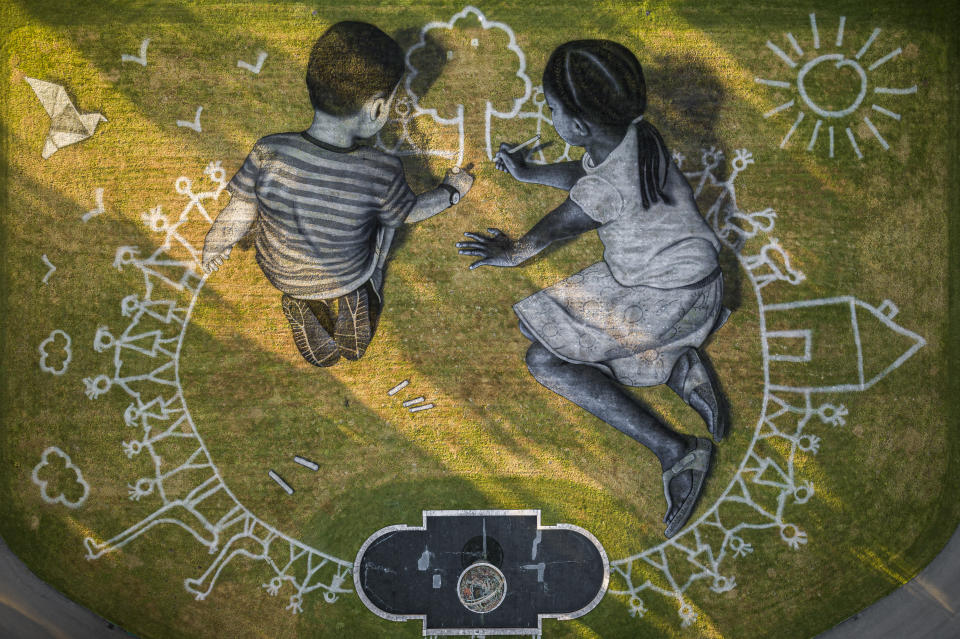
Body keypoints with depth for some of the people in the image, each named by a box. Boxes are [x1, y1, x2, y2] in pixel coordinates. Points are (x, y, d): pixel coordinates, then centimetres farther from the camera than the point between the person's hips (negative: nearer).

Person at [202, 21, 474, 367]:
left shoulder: (270, 154, -32)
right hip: (349, 275, -1)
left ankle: (301, 303, 24)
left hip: (279, 272, 1)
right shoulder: (382, 174, -32)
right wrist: (452, 191, 9)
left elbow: (238, 216, -18)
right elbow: (411, 212, -11)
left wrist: (215, 247, 4)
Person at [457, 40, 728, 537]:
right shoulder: (633, 136, -3)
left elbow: (554, 229, -6)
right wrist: (527, 173, 34)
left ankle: (674, 450, -16)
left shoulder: (606, 189, -27)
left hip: (665, 298, -9)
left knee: (545, 360, -12)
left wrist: (512, 253, 15)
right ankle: (676, 368, 2)